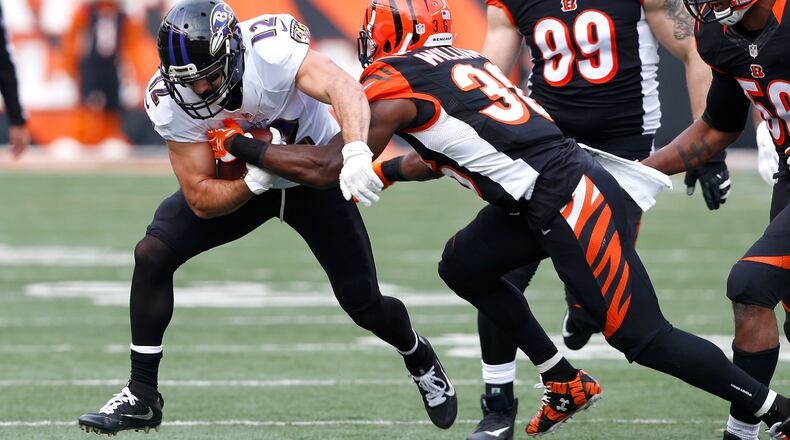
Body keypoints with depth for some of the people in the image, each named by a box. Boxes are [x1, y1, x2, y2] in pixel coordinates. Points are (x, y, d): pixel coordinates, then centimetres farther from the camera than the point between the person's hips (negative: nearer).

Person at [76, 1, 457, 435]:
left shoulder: (271, 49, -37)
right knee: (152, 255, -17)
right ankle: (141, 397, -5)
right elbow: (201, 200, -21)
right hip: (238, 185, 2)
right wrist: (254, 181, -41)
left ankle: (420, 359, 36)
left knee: (364, 305, -1)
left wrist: (356, 151, -74)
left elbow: (344, 88, -55)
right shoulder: (169, 101, -25)